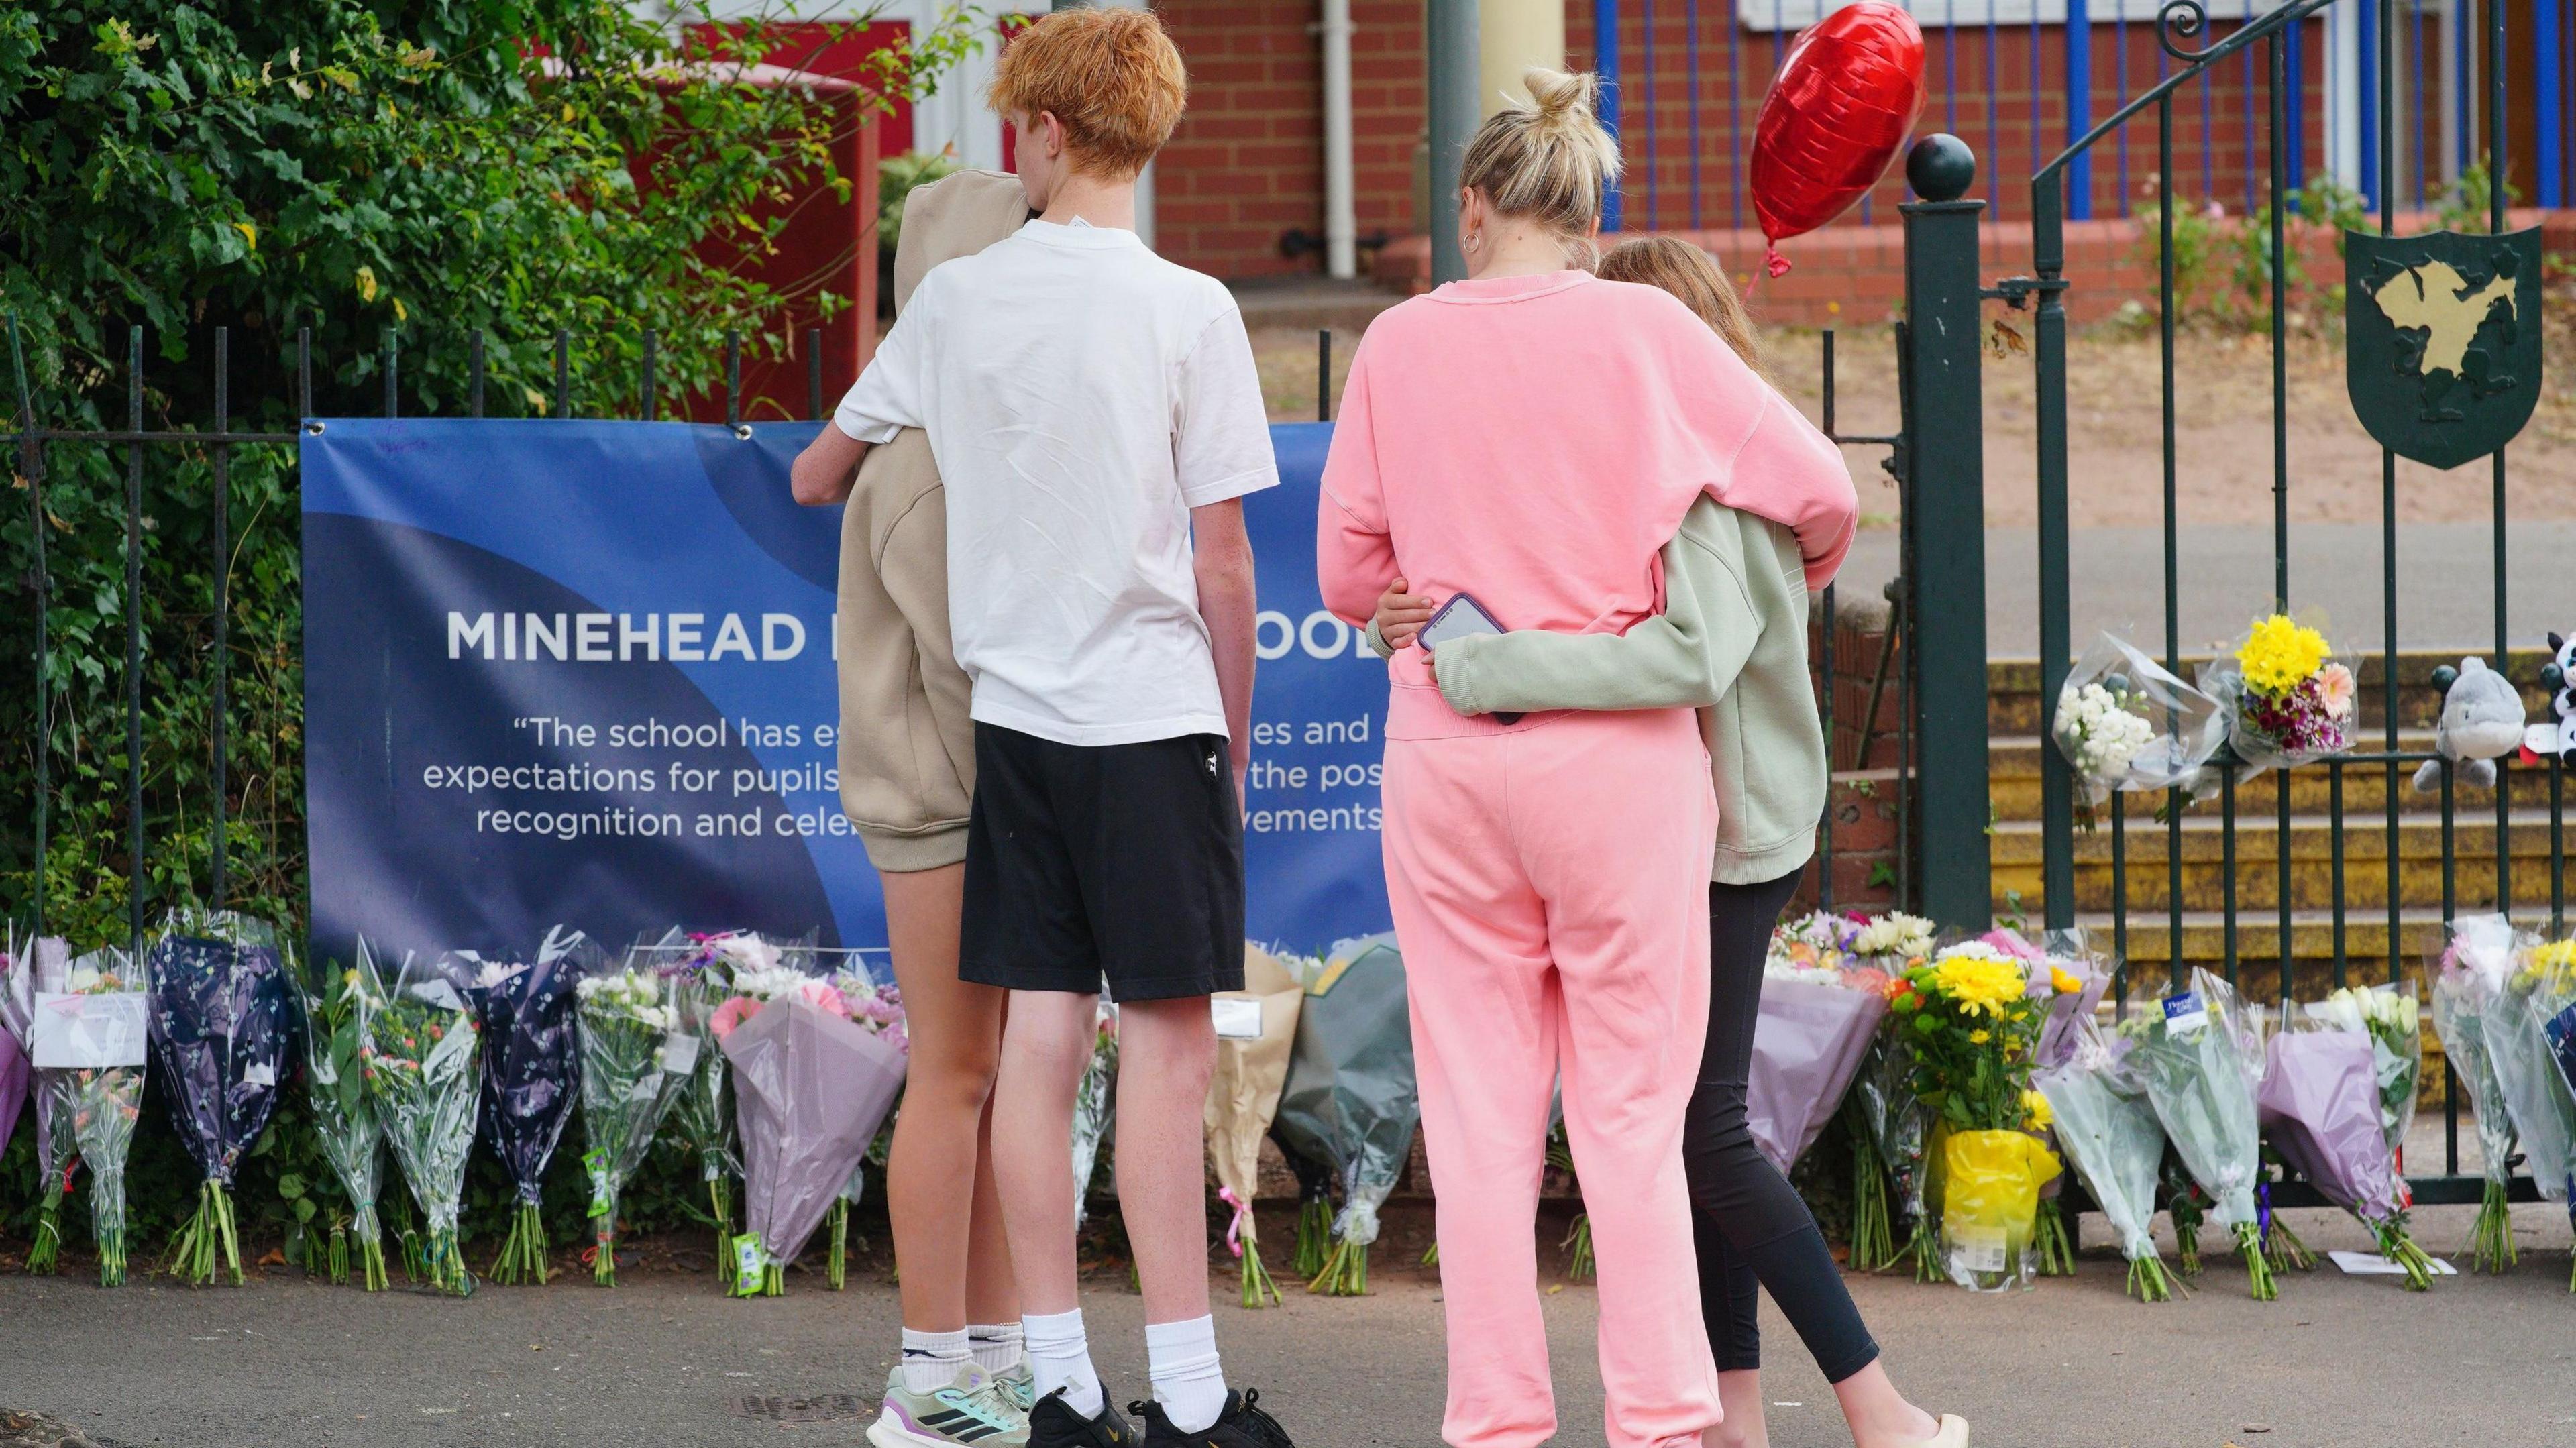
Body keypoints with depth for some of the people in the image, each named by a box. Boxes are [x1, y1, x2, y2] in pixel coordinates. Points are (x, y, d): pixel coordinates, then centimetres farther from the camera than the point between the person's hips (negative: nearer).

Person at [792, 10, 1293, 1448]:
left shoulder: (959, 298, 4)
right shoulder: (1187, 310, -8)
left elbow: (820, 474, 19)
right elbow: (1223, 559, -7)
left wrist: (814, 476, 43)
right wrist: (1235, 742, 5)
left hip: (1014, 714, 4)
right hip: (1153, 715, -4)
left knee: (1041, 1036, 6)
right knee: (1168, 1046, -3)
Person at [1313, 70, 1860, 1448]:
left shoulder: (1399, 345, 2)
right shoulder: (1644, 330, -3)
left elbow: (1348, 573, 7)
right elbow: (1819, 492, 3)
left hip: (1445, 753, 1)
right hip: (1622, 753, -1)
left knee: (1478, 1106, 7)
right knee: (1632, 1103, 4)